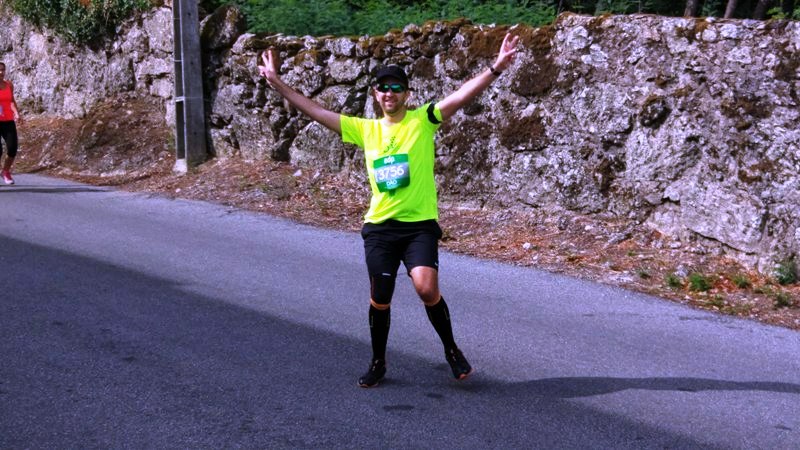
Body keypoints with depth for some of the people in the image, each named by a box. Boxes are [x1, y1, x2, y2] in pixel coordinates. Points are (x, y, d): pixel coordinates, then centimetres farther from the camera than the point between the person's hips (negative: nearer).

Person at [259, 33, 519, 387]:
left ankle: (451, 350, 3)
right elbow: (316, 111, 8)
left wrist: (497, 67, -27)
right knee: (379, 300, 9)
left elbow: (463, 95, -15)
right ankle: (378, 363, 30)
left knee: (427, 288, -21)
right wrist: (278, 83, 5)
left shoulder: (423, 120, -3)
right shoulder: (365, 129, 6)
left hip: (420, 224, -3)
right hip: (379, 227, 3)